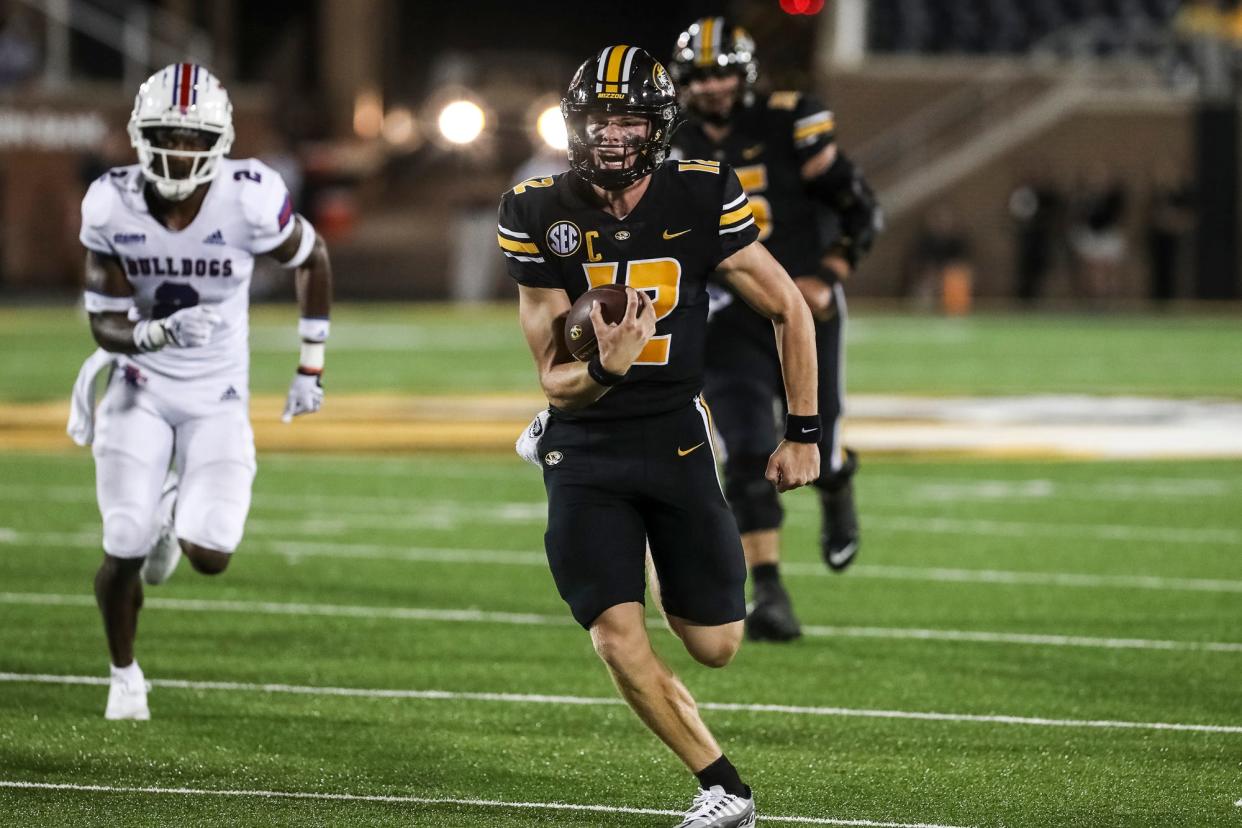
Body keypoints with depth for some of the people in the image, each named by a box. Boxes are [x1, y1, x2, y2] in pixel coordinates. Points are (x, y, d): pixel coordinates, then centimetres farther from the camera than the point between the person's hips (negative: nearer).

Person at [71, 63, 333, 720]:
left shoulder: (249, 200, -21)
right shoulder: (113, 206, -17)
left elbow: (311, 259, -1)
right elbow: (106, 324, -12)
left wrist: (311, 367, 3)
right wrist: (157, 333, -35)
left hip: (218, 396, 0)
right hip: (140, 388, 0)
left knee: (210, 557, -14)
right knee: (124, 555, -7)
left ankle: (175, 516, 26)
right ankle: (124, 675, 25)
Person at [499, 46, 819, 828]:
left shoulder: (701, 199, -10)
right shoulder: (540, 214, -9)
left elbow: (790, 310, 3)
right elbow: (555, 381, -6)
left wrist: (804, 433, 2)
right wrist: (602, 372, -29)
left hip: (675, 440, 1)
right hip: (586, 449, -1)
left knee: (715, 644, 4)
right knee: (620, 642, -13)